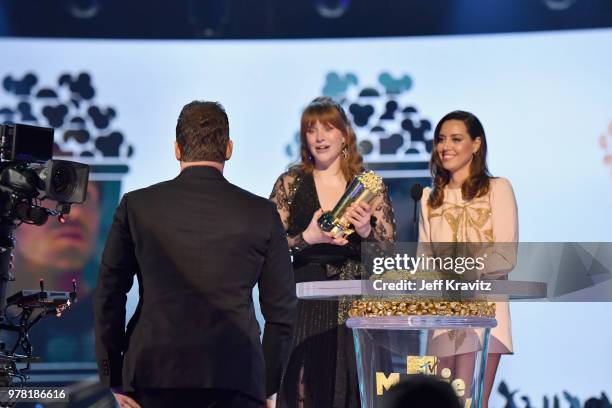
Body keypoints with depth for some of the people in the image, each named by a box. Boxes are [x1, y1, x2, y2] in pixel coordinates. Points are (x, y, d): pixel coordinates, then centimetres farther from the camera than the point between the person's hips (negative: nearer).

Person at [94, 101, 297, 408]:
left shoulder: (136, 206, 4)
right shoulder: (262, 213, 3)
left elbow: (109, 297, 4)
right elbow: (281, 310, 7)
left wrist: (114, 380, 10)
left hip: (154, 374, 1)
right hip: (237, 379, 0)